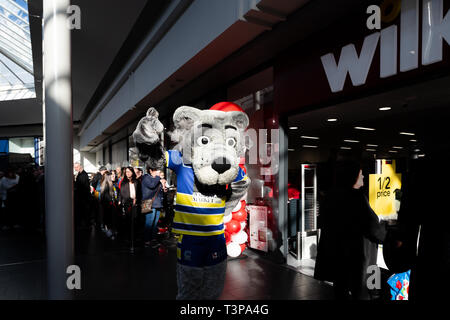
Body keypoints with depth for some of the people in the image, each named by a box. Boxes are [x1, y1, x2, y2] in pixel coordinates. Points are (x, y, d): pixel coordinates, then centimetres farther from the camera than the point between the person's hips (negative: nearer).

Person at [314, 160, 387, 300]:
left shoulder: (331, 196, 1)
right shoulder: (357, 198, -19)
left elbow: (322, 222, 11)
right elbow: (373, 228, -17)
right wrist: (385, 233, 4)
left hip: (334, 252, 7)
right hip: (355, 254, -7)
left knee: (340, 289, 17)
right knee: (360, 292, 7)